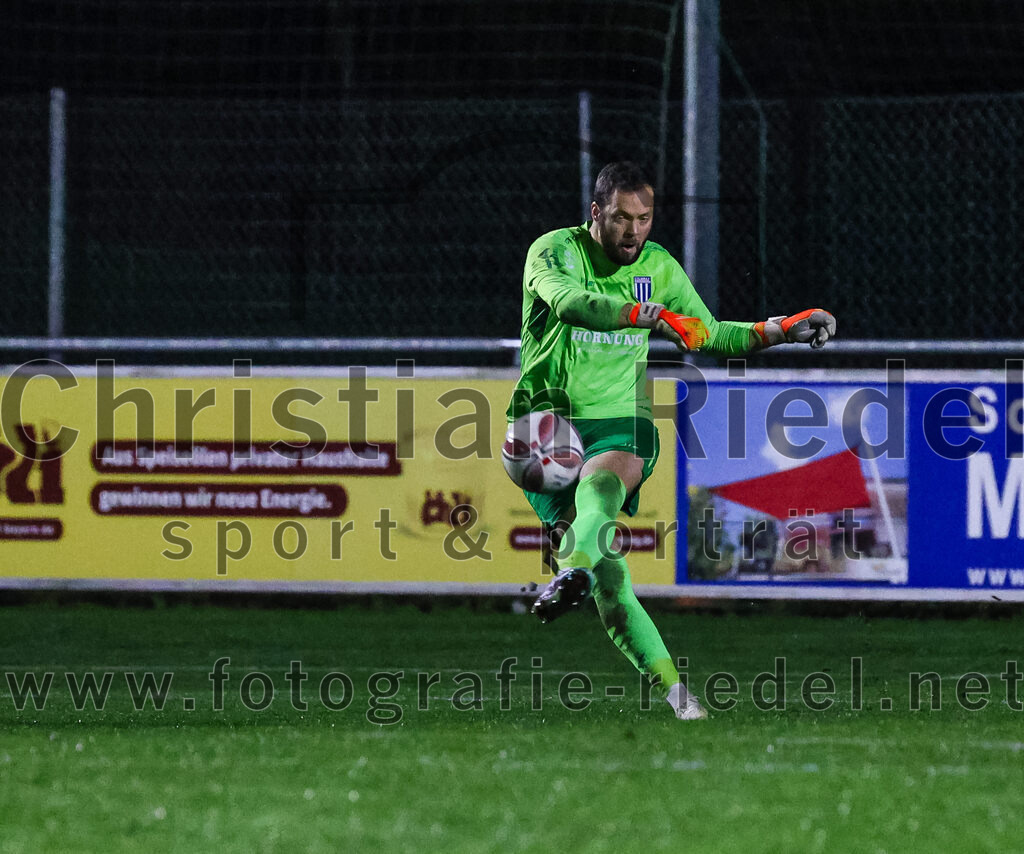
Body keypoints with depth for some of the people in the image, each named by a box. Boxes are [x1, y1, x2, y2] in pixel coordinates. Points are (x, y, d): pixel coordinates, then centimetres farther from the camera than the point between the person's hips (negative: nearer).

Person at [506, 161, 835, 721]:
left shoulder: (659, 267, 9)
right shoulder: (553, 251, -5)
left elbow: (710, 336, 21)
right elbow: (567, 301, -28)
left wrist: (780, 331, 8)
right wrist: (646, 313, -43)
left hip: (621, 424, 2)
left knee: (605, 473, -37)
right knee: (608, 576, -14)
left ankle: (575, 568, -64)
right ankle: (671, 687, -11)